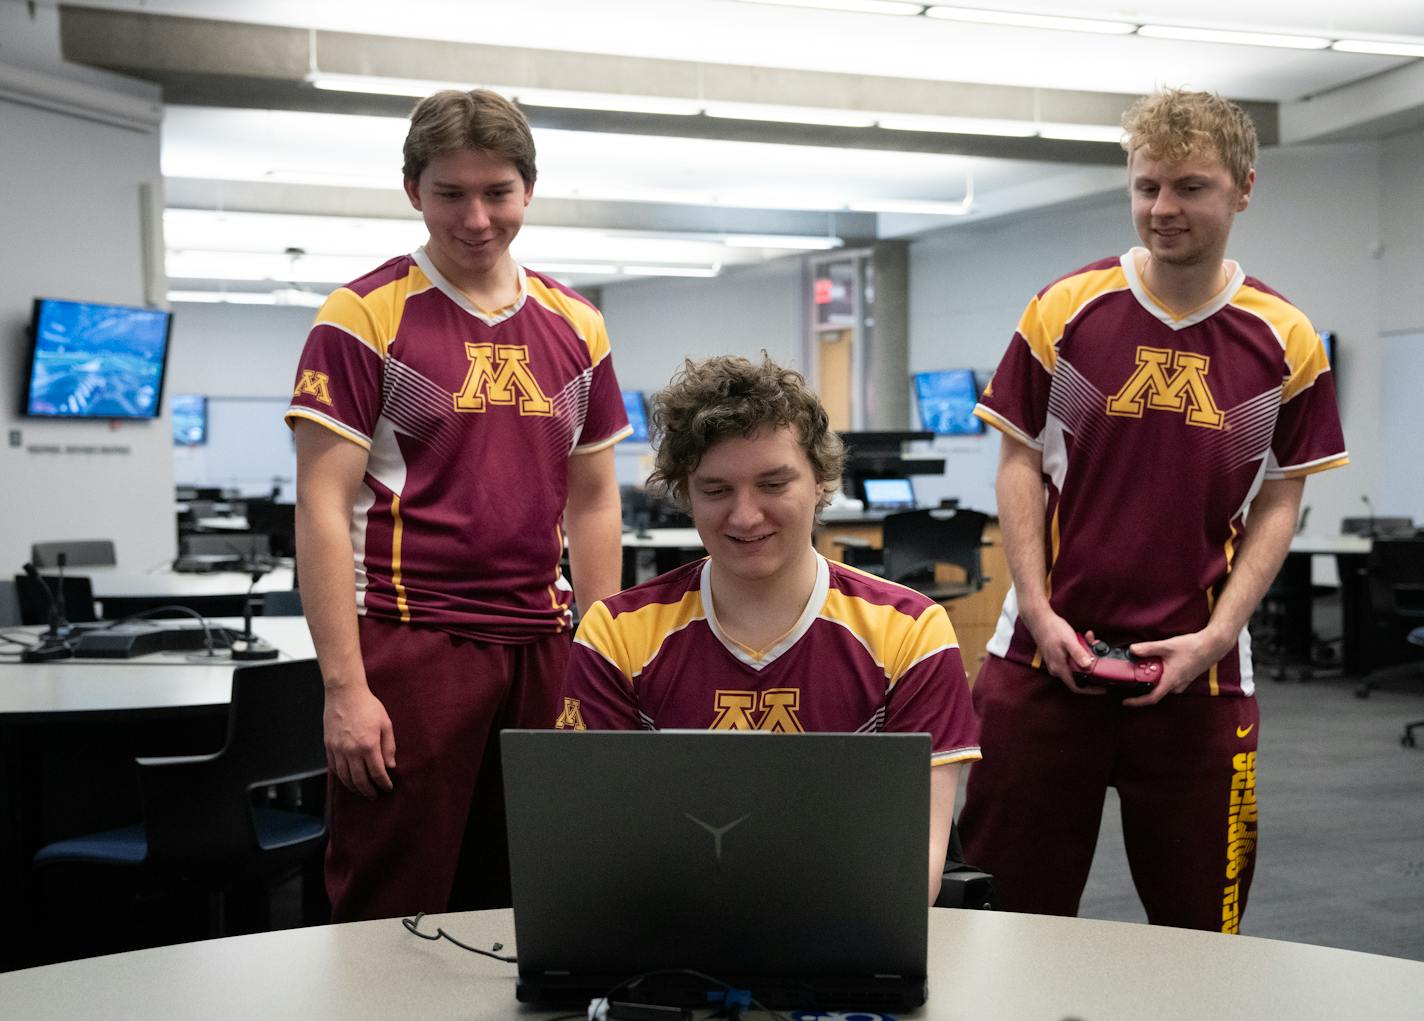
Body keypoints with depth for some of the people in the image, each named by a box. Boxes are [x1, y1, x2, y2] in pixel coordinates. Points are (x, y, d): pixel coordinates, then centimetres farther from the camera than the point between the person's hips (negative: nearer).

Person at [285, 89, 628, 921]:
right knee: (393, 913, 1)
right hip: (409, 645, -4)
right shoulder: (364, 318, -4)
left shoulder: (576, 327, 10)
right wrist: (344, 685, -14)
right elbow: (323, 506, -7)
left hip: (542, 648, 4)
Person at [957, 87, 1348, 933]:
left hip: (1198, 670, 0)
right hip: (1048, 656, 0)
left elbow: (1279, 504, 4)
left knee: (1199, 923, 7)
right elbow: (1021, 463, 3)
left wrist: (1216, 635, -8)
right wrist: (1040, 613, -7)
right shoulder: (1066, 309, 0)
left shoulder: (1284, 341, 1)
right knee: (1015, 906, 7)